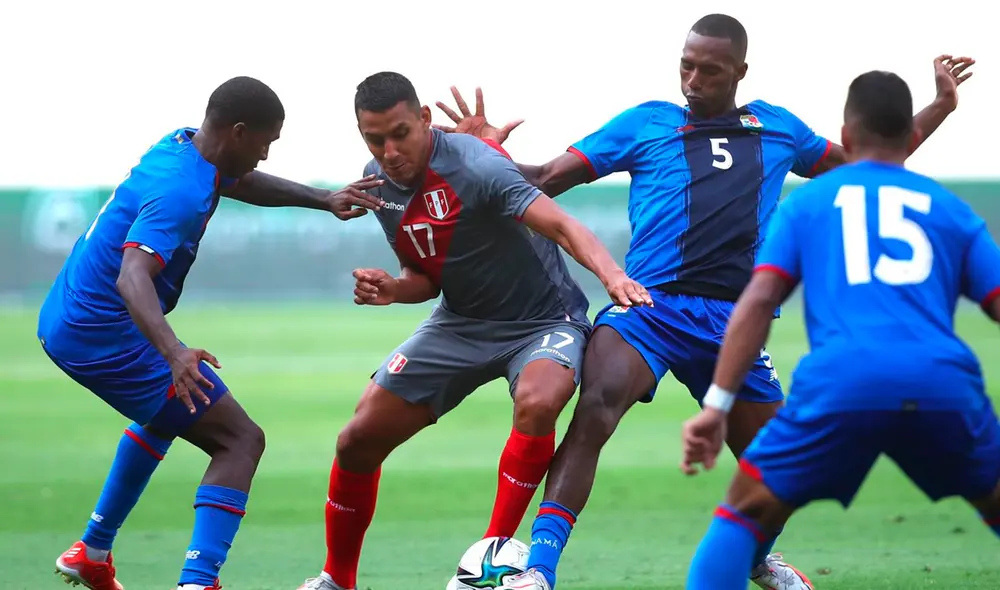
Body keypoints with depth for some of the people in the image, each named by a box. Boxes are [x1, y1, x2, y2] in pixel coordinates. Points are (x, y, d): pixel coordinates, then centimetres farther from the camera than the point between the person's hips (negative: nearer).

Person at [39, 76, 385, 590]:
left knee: (169, 407, 36)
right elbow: (132, 277, -39)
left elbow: (239, 183, 25)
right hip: (108, 339, -10)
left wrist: (323, 199, 14)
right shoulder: (180, 194, -25)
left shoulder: (181, 145, 4)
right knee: (240, 440, -9)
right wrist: (175, 353, -53)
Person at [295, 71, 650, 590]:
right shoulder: (378, 181, -3)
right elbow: (427, 275, 7)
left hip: (543, 320, -6)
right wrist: (393, 289, -16)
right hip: (460, 323, 6)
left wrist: (612, 275, -55)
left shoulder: (475, 167, -27)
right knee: (358, 440, -2)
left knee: (537, 403, -39)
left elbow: (561, 225, -37)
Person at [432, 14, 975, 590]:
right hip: (649, 304, -3)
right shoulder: (646, 123, 10)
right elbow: (548, 179, 8)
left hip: (733, 320, 3)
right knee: (594, 411, -29)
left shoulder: (776, 128, 18)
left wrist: (941, 107, 28)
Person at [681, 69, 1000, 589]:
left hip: (841, 383, -1)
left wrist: (717, 404, 4)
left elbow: (759, 300, 9)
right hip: (941, 385, 1)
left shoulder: (807, 202, 22)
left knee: (745, 513, 15)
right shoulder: (950, 209, 24)